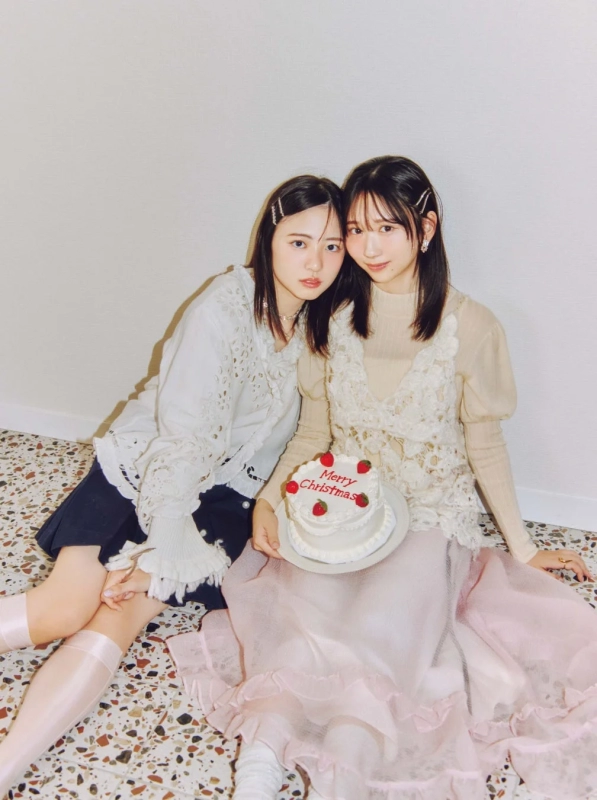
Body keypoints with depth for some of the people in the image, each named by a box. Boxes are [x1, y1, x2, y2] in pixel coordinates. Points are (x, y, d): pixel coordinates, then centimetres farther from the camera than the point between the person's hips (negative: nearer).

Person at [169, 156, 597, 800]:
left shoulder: (468, 326, -7)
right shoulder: (334, 319, 4)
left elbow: (485, 445, 2)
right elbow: (313, 435, 9)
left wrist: (523, 547, 4)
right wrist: (268, 500, -6)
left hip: (431, 522, -2)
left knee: (382, 620, -31)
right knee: (299, 607, -28)